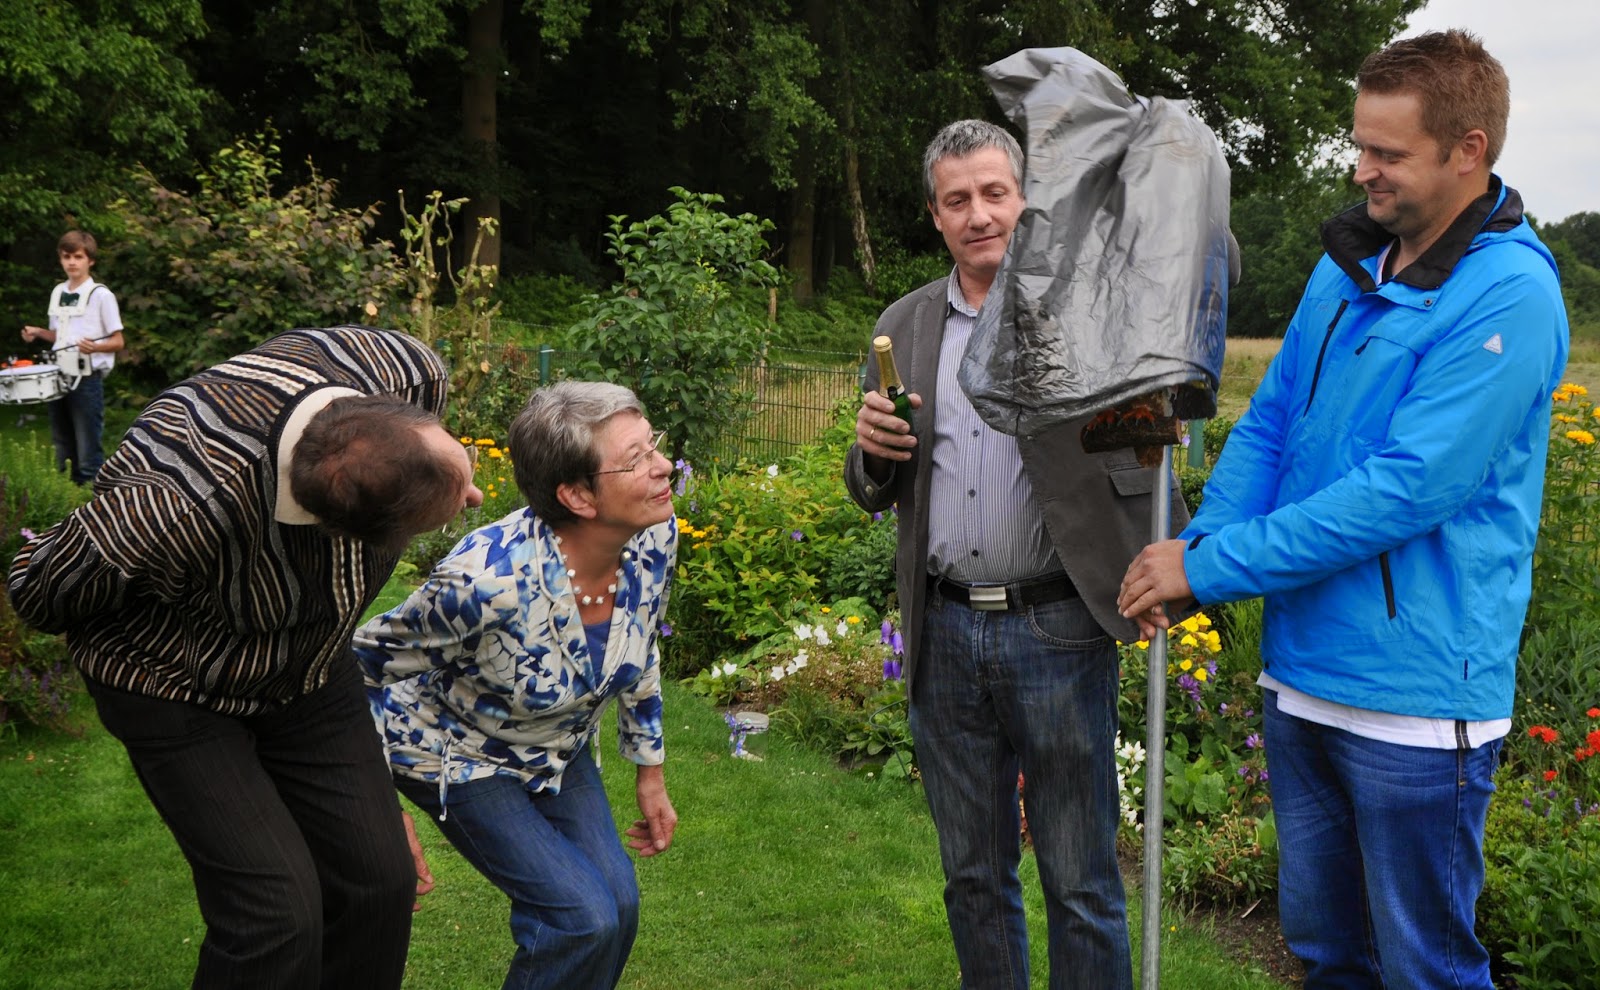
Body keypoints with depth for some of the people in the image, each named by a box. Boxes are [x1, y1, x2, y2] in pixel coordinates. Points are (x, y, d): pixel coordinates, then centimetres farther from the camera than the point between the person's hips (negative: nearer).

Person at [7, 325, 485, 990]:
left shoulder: (408, 370, -27)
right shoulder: (170, 510, -42)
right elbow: (41, 591, -19)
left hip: (311, 669, 5)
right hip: (180, 694, -5)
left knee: (381, 878, 2)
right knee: (278, 911, -14)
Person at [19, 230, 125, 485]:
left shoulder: (101, 295, -7)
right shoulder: (58, 292, 12)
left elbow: (118, 342, -6)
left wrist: (94, 346, -24)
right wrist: (38, 332, 3)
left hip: (87, 379, -6)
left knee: (88, 450, -5)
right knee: (62, 449, 13)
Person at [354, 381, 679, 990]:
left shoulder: (655, 538, -20)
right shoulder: (492, 579, -40)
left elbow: (641, 653, 1)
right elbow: (368, 663, -23)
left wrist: (651, 774, 10)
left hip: (560, 747, 6)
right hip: (459, 754, -6)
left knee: (619, 902, -2)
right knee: (583, 916, -15)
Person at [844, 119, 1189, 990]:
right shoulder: (904, 327, 10)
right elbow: (875, 495, 15)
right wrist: (871, 450, -6)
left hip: (1056, 630, -4)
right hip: (945, 633, 4)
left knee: (1081, 883, 6)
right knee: (972, 875, 17)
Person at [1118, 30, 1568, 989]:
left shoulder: (1509, 294, -16)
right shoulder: (1350, 262, 8)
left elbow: (1404, 490, -23)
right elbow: (1267, 423, 10)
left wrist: (1211, 567, -21)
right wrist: (1196, 543, -8)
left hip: (1415, 697, -7)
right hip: (1302, 674, 7)